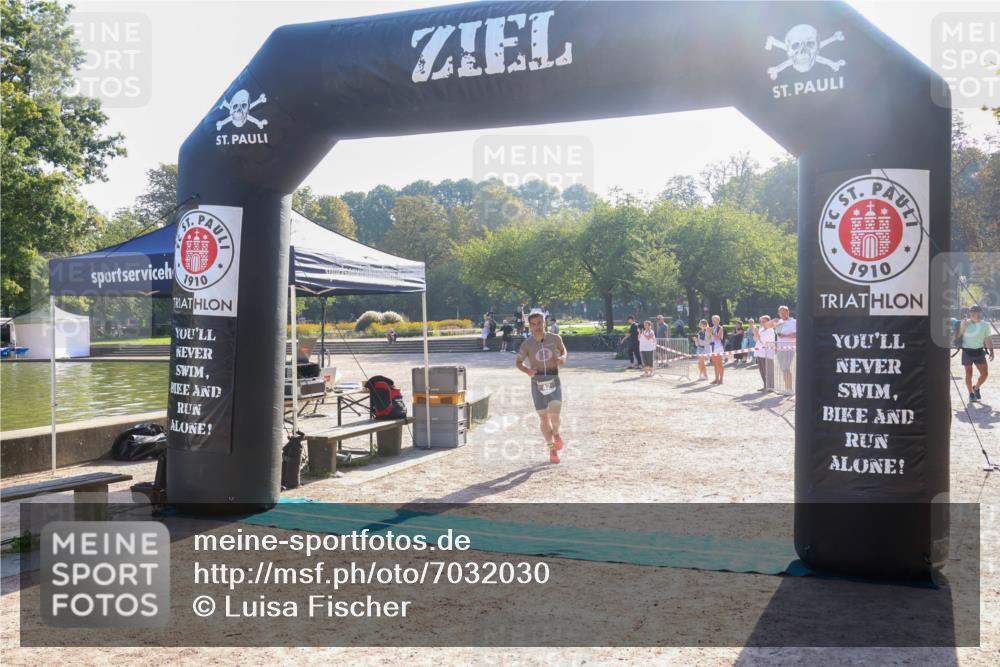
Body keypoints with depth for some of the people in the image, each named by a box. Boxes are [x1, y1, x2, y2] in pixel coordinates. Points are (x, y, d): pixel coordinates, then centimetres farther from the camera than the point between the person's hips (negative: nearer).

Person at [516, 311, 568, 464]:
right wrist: (527, 370, -15)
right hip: (537, 382, 0)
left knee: (555, 413, -18)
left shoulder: (554, 338, -2)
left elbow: (563, 349, 17)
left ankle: (556, 434, 16)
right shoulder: (527, 344, -5)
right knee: (543, 417, 3)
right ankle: (552, 449, 20)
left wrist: (562, 358, -5)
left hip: (554, 380, 0)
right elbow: (518, 362, 6)